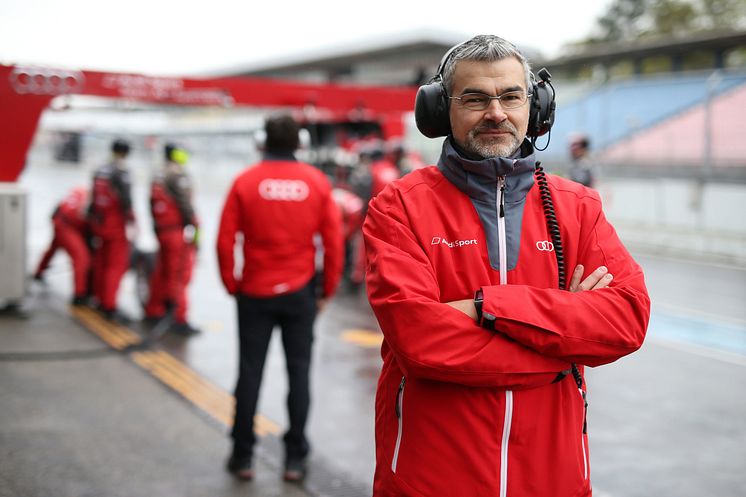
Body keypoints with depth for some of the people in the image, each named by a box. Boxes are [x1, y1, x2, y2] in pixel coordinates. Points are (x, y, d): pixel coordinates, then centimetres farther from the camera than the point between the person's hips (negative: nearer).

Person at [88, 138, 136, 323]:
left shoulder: (99, 171, 9)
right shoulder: (121, 172, -15)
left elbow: (94, 198, 15)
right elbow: (126, 198, -23)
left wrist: (93, 219, 23)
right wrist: (130, 222, -22)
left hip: (99, 223, 8)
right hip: (116, 225, -8)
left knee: (101, 263, 18)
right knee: (117, 265, -5)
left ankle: (101, 300, 31)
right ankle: (110, 307, -8)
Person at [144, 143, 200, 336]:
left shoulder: (157, 178, 13)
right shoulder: (178, 177, -12)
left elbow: (153, 206, 16)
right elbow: (185, 204, -18)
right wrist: (193, 228, -14)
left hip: (162, 231, 8)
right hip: (179, 232, -8)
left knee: (161, 273, 18)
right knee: (179, 276, -6)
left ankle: (154, 312, 29)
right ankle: (179, 319, -4)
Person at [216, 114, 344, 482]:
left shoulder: (245, 182, -5)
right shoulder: (317, 182, -3)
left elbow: (225, 241, -7)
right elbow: (334, 241, -3)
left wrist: (231, 285, 6)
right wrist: (327, 290, 7)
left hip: (255, 292, 0)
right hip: (300, 293, 1)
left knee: (250, 372, 8)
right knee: (298, 371, 8)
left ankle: (242, 456, 15)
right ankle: (295, 458, 12)